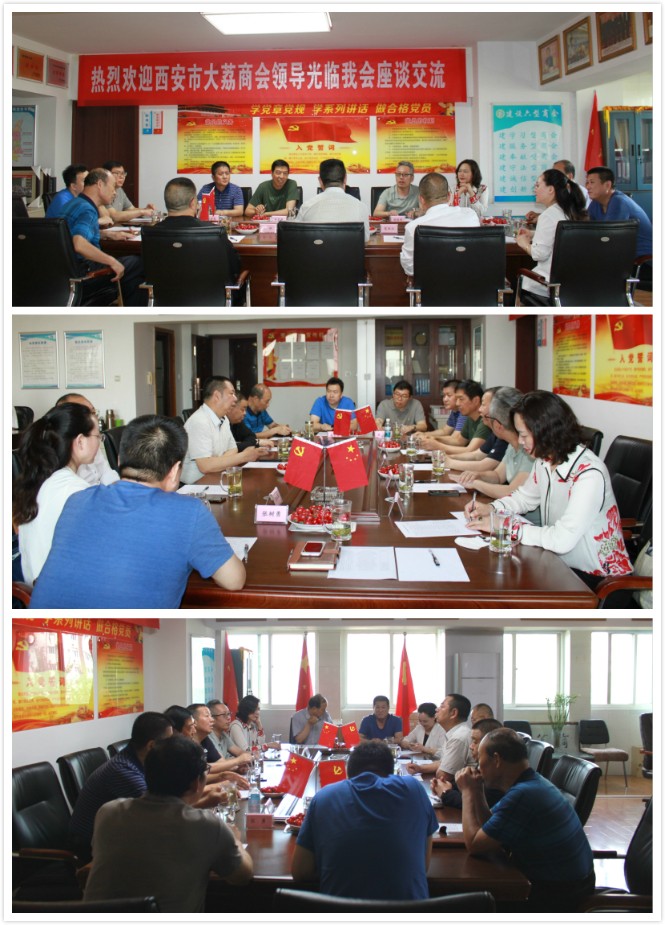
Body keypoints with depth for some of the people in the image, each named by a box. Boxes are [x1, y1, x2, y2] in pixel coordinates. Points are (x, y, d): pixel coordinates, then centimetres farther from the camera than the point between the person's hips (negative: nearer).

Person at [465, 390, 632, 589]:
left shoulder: (589, 474, -27)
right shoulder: (545, 461, -1)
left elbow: (562, 539, -33)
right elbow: (525, 497, 19)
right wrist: (491, 508, -1)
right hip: (560, 563, 7)